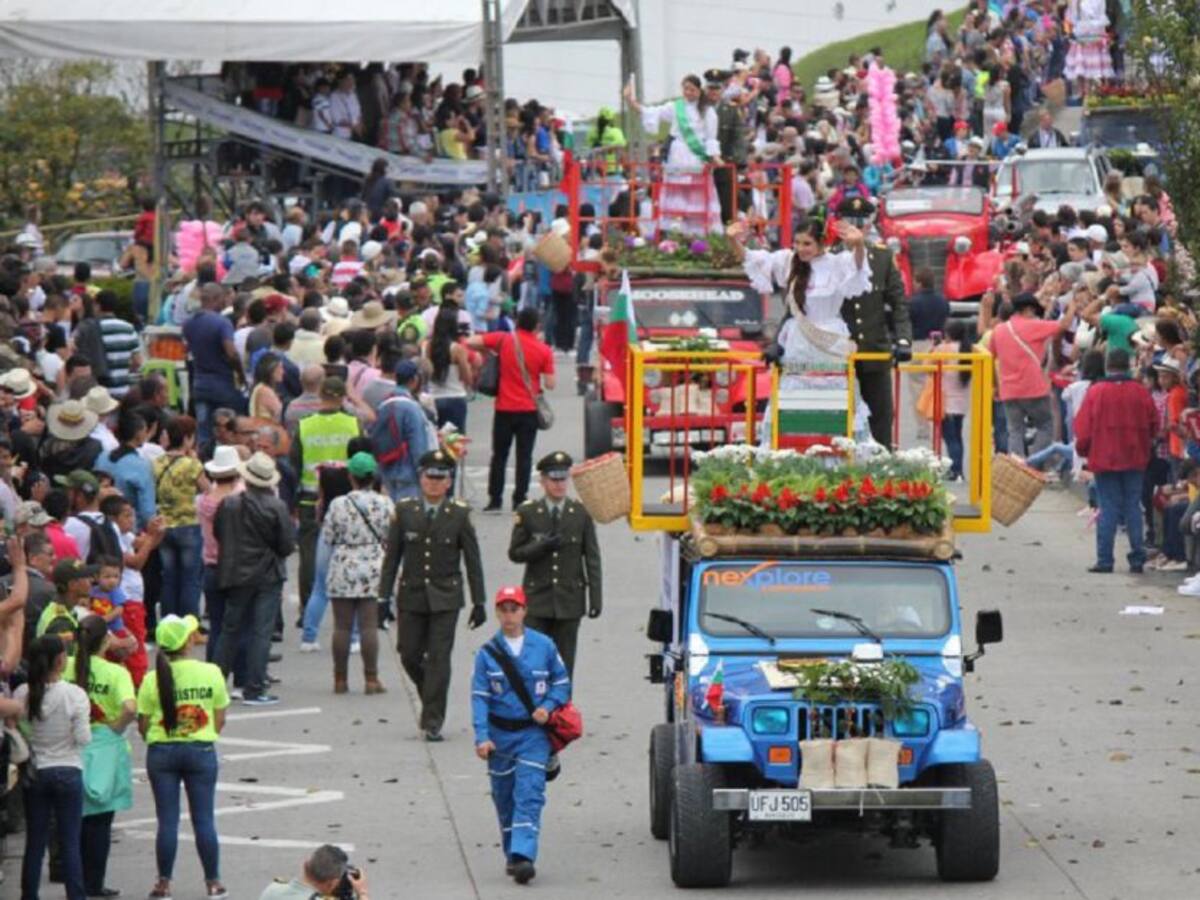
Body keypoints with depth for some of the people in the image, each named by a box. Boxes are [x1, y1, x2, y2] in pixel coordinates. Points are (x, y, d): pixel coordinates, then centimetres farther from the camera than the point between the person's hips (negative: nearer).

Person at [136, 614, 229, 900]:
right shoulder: (211, 673, -7)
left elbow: (143, 726, -6)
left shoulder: (153, 679, -8)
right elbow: (220, 720, -1)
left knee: (167, 821, 5)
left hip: (162, 751, 0)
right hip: (201, 749, 0)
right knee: (204, 820, 7)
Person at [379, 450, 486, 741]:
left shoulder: (460, 514, -2)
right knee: (409, 655, 4)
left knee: (439, 658, -7)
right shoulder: (404, 510, 1)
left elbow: (473, 561, 1)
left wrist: (478, 603, -1)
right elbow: (392, 556, 4)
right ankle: (430, 697, 32)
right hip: (411, 595, 2)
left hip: (445, 597, -2)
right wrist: (385, 596, 0)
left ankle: (432, 722, -4)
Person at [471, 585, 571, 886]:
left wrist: (548, 706, -9)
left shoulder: (543, 646, -1)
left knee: (529, 795, -14)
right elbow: (479, 697, -3)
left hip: (533, 733, -2)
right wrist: (481, 737, -13)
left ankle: (523, 855, -23)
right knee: (504, 798, 10)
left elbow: (562, 682, 10)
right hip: (500, 733, 2)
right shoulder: (487, 653, -1)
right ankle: (511, 854, 26)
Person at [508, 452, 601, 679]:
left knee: (564, 664, 4)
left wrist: (596, 598, -2)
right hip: (537, 599, -1)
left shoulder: (581, 513, 2)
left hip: (569, 600, 1)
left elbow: (592, 558, 3)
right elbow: (515, 553, 2)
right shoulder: (527, 513, 2)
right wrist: (542, 546, -17)